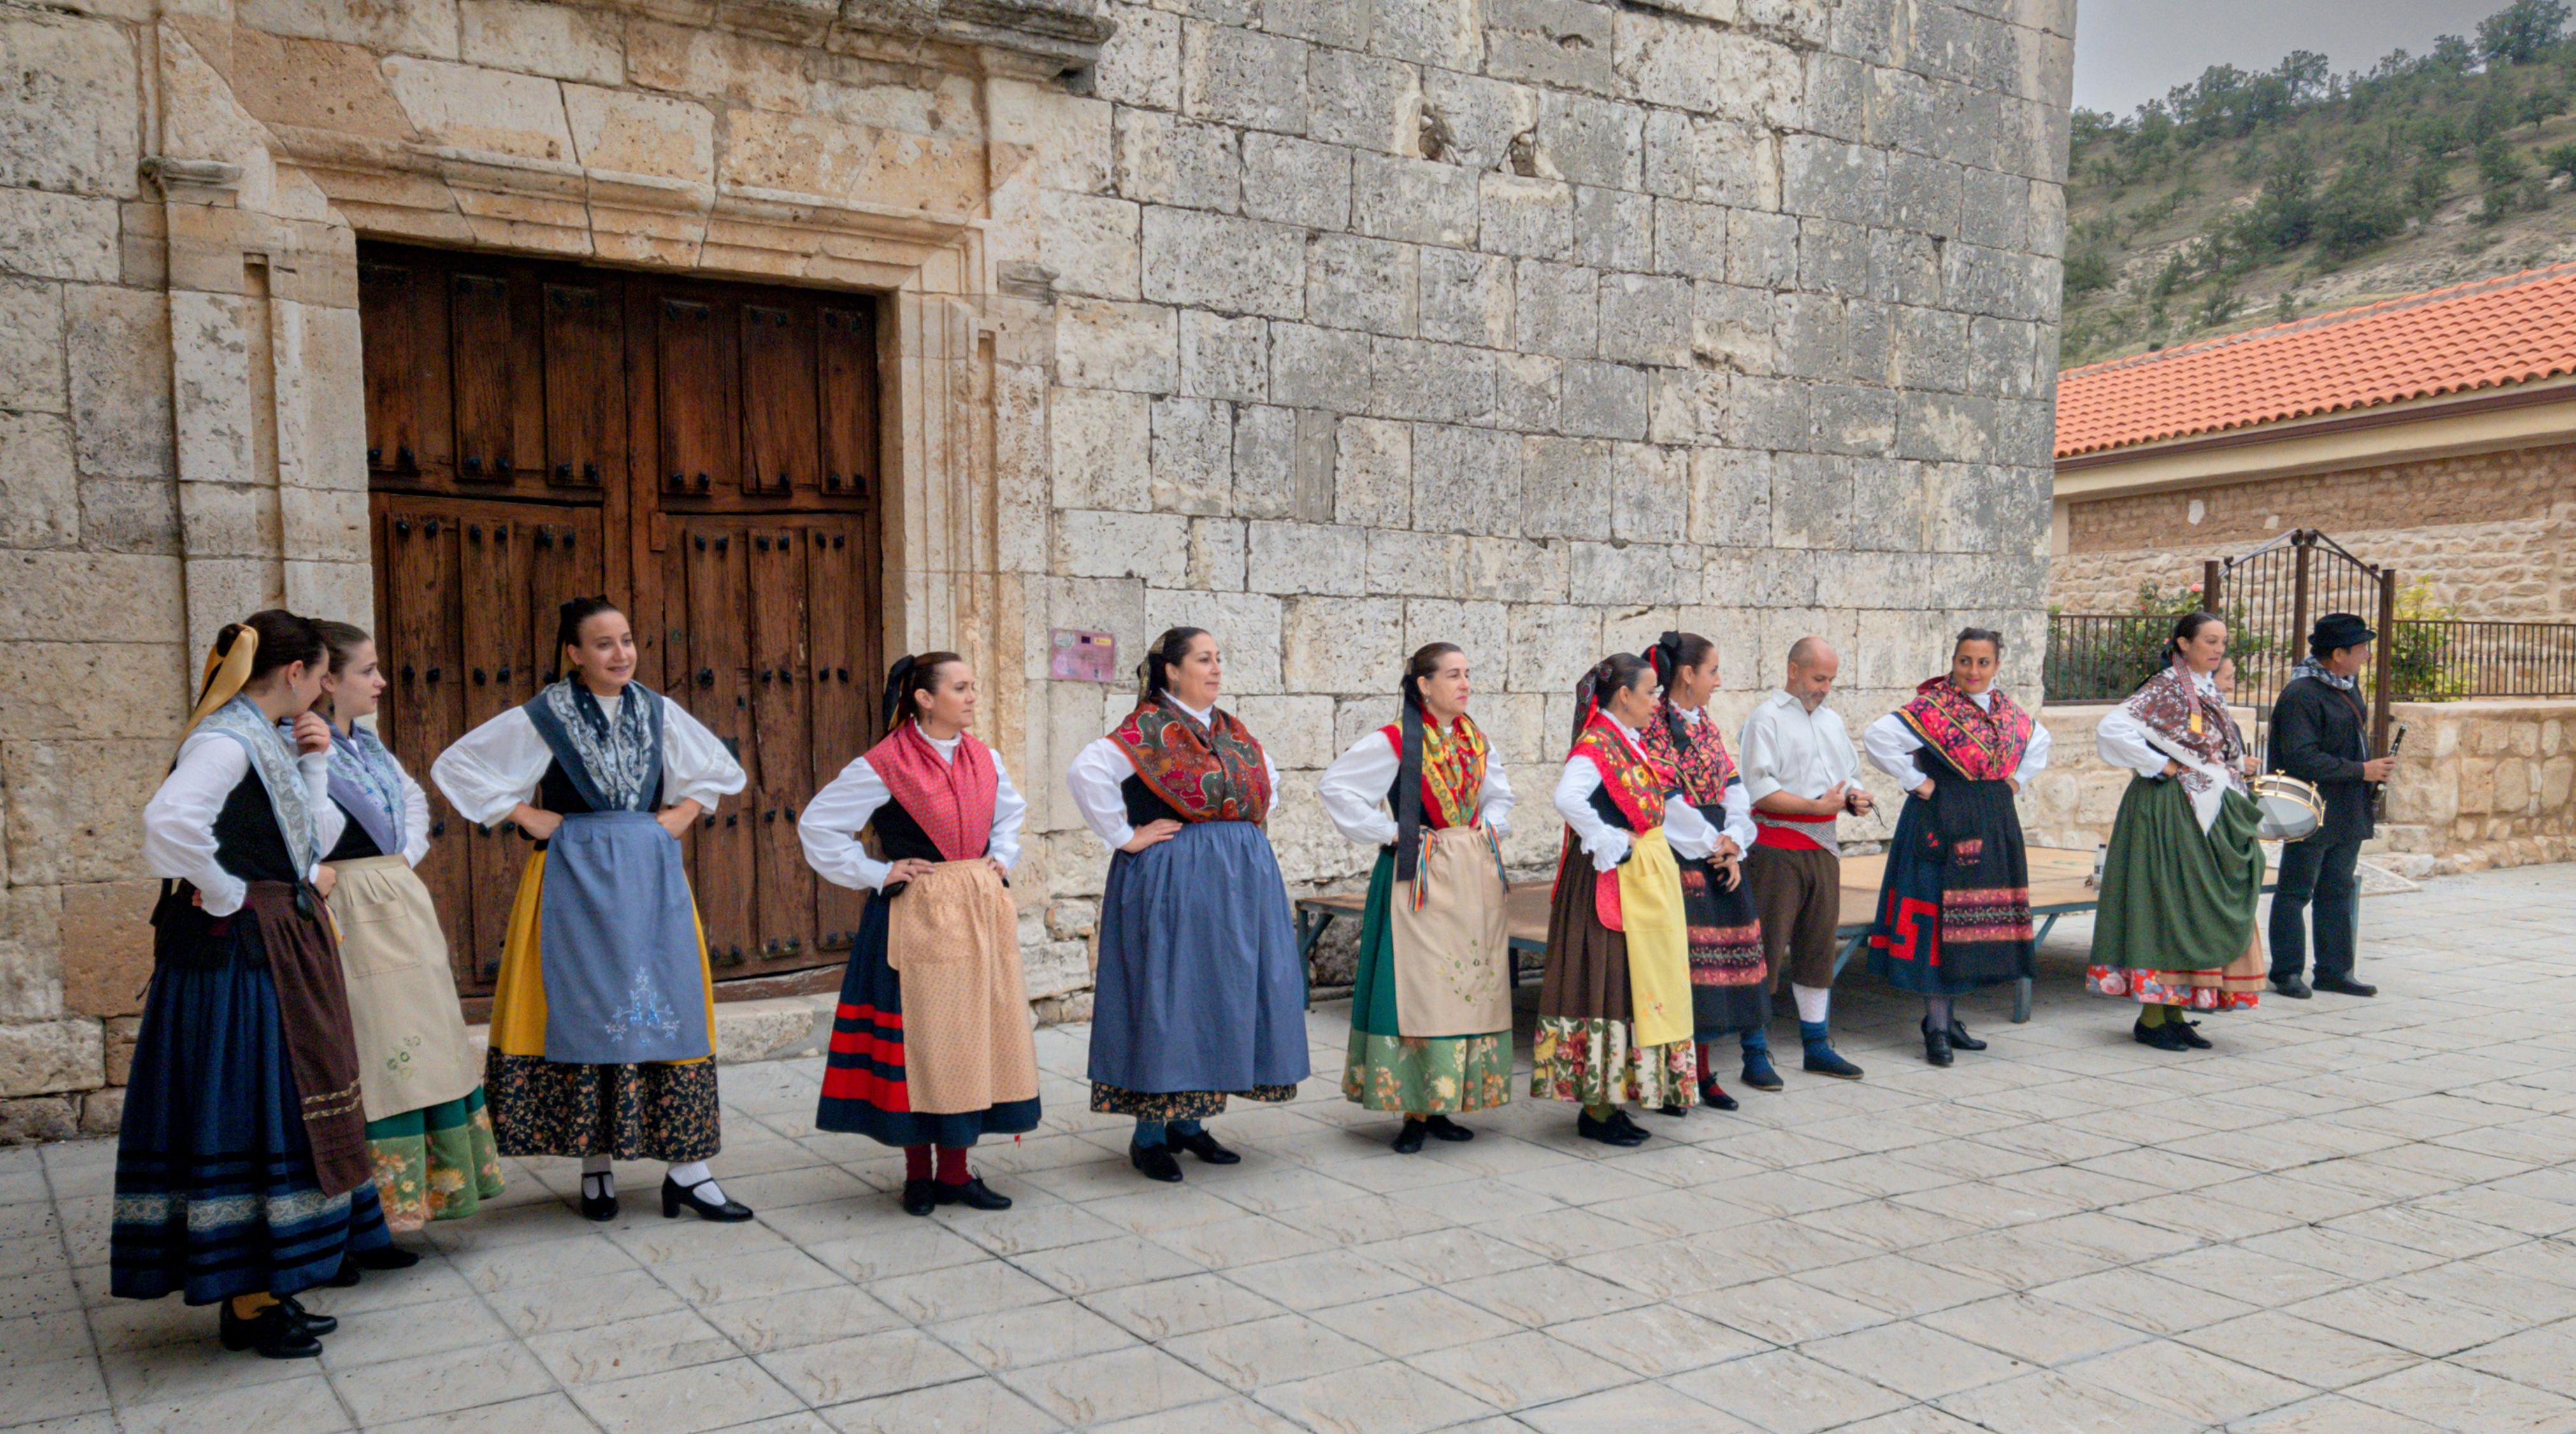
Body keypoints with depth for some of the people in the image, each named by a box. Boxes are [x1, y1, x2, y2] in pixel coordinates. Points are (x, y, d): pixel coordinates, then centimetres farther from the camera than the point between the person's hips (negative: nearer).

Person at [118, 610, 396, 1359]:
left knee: (277, 1111, 14)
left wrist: (313, 763, 6)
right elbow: (169, 821, -33)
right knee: (241, 1110, -3)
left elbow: (315, 839, 16)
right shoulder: (226, 737, -15)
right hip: (235, 953, -10)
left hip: (282, 951, 10)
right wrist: (226, 895, -21)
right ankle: (246, 1306, 7)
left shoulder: (268, 737, 13)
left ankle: (261, 1294, 24)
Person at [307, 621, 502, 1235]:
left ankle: (436, 1180, 26)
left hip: (402, 902, 9)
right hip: (351, 912, -9)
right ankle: (378, 1202, 4)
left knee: (426, 1041, 14)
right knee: (370, 1051, -5)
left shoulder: (368, 745, 13)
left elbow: (413, 798, 28)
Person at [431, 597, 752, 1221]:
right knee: (586, 1010, 0)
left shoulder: (657, 712, 7)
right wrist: (525, 816, -4)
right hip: (575, 877, -3)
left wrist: (683, 813, 7)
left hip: (652, 877, 3)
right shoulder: (541, 718, -3)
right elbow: (455, 766, 0)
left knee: (669, 1008, -1)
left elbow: (721, 770, 21)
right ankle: (595, 1162, 12)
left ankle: (686, 1167, 3)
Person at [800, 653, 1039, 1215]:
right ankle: (918, 1173, 15)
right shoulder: (884, 766, -10)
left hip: (981, 914, 6)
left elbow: (1011, 811, 28)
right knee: (919, 1040, 0)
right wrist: (875, 873, -7)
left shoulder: (984, 759, 8)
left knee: (973, 1037, 7)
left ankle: (955, 1171, 18)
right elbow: (817, 825, -5)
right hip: (916, 918, -5)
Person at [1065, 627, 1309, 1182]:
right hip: (1170, 882, -7)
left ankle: (1187, 1121, 21)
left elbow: (1268, 780, 31)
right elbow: (1086, 772, -23)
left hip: (1237, 884, 7)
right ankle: (1149, 1134, 6)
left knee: (1221, 995, 9)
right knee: (1167, 997, -4)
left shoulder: (1232, 731, 13)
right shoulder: (1148, 729, -10)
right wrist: (1125, 837, -18)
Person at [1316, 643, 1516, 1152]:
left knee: (1473, 988, 6)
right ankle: (1414, 1112, 0)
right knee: (1420, 990, -7)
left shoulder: (1475, 740, 11)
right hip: (1422, 876, -6)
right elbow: (1335, 785, -11)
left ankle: (1441, 1106, 15)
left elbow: (1499, 793, 27)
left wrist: (1488, 829, 9)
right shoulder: (1394, 742, -9)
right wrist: (1386, 832, -11)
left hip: (1475, 876, 7)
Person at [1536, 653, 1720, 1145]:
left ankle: (1608, 1100, 17)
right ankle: (1597, 1111, 2)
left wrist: (1711, 841, 31)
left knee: (1642, 986, 10)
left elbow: (1667, 804, 26)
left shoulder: (1631, 744, 15)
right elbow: (1567, 798, -32)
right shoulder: (1595, 744, -14)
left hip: (1648, 878, 10)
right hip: (1613, 882, -10)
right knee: (1609, 983, -5)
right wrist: (1610, 845, -22)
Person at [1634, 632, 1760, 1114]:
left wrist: (1733, 845, -3)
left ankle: (1703, 1072, 21)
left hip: (1718, 861, 8)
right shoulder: (1652, 725, -10)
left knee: (1715, 959, 10)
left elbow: (1734, 793, 12)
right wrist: (1706, 844, -13)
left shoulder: (1708, 727, 15)